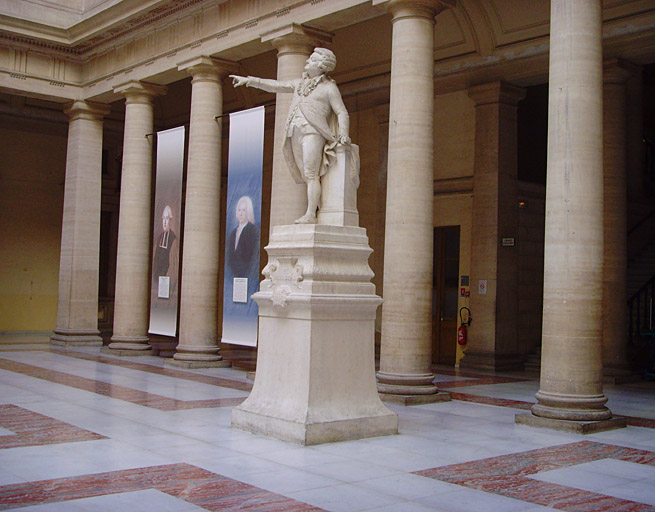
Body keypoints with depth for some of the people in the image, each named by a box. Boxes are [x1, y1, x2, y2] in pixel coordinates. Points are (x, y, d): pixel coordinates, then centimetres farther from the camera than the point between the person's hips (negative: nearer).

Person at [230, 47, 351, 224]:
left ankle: (310, 214, -21)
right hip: (295, 134, 6)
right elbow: (276, 86, 28)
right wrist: (249, 81, 24)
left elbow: (342, 112, 1)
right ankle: (320, 213, -2)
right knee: (309, 177, 0)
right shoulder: (300, 83, 24)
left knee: (310, 174, -16)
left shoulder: (329, 87, 6)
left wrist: (343, 134, -14)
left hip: (313, 132, -6)